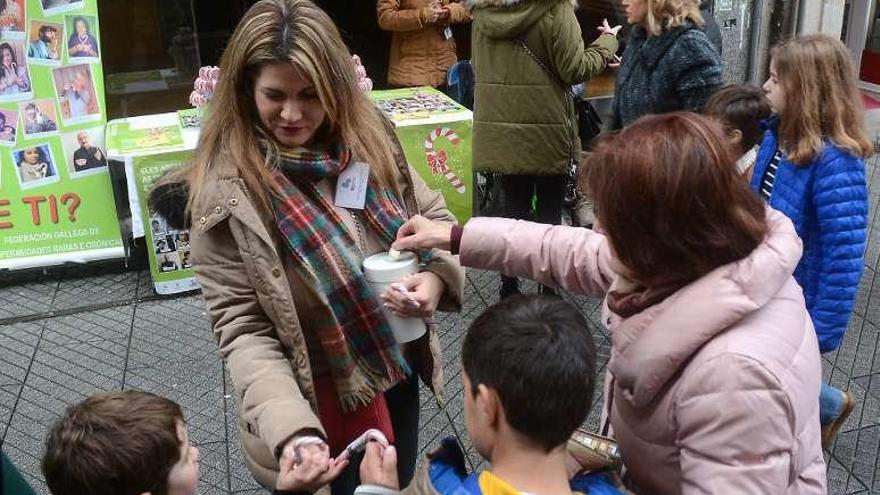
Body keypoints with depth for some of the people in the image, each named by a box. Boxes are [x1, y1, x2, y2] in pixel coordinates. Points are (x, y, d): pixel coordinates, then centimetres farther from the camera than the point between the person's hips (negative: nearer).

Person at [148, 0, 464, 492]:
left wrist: (436, 276, -18)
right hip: (320, 400, -4)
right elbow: (243, 328, -18)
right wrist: (291, 428, -31)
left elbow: (434, 217, 4)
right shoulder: (225, 190, -20)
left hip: (400, 372, 5)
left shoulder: (370, 136, -7)